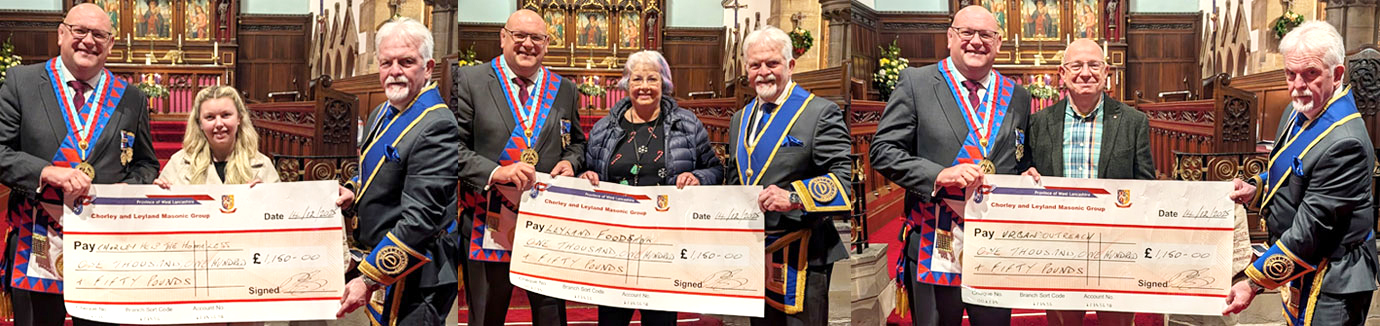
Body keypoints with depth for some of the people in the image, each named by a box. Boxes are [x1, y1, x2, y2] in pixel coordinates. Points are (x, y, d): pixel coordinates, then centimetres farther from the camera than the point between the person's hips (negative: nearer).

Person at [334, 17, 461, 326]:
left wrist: (370, 279, -23)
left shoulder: (436, 126, -21)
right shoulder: (382, 115, 10)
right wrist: (352, 191, 4)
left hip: (414, 278, -9)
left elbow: (420, 219, -25)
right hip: (379, 265, 9)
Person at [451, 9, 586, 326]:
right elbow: (454, 146, -6)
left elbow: (577, 141, 22)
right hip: (489, 228, -3)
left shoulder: (564, 90, 11)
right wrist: (494, 172, -21)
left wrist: (570, 161, -1)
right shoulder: (469, 80, -1)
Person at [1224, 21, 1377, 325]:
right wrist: (1256, 187, 3)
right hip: (1299, 272, 9)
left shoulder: (1345, 142, -27)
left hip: (1330, 282, -9)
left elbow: (1309, 230, -26)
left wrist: (1254, 283, -21)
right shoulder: (1297, 112, 4)